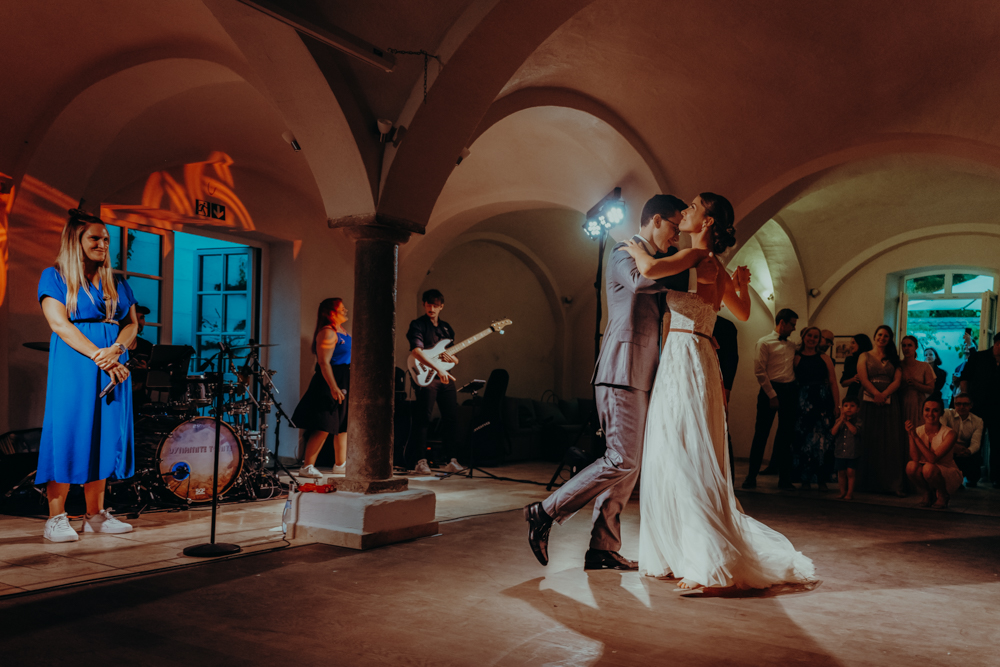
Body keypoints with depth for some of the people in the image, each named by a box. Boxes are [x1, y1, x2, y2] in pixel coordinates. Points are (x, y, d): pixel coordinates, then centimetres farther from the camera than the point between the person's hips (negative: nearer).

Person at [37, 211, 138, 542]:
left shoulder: (117, 283, 16)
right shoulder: (55, 277, 2)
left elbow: (132, 323, 10)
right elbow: (59, 323, -9)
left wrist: (116, 349, -12)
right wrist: (98, 357, -18)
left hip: (113, 364, 5)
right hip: (72, 364, -5)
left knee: (105, 436, 4)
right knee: (68, 436, -6)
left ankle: (96, 515, 11)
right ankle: (56, 518, 1)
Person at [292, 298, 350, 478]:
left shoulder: (343, 331, 16)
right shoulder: (327, 333, -15)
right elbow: (324, 362, -21)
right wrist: (333, 387, -27)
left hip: (344, 384, 10)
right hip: (329, 385, -10)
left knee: (344, 425, 14)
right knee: (324, 427, -10)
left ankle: (340, 464, 22)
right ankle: (307, 466, -5)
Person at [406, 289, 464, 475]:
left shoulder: (447, 328, 18)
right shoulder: (418, 325, -1)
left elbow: (456, 360, 19)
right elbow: (416, 351, -18)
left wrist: (451, 358, -7)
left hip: (446, 378, 6)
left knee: (451, 418, 3)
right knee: (423, 419, -6)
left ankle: (452, 460, 8)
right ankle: (420, 461, -2)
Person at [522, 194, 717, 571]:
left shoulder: (658, 257, 24)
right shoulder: (624, 253, -5)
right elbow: (641, 280, -28)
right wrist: (695, 275, -25)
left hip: (642, 376, 10)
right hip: (623, 372, -10)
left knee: (629, 463, 7)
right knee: (623, 460, -12)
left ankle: (603, 548, 12)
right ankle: (546, 513, -3)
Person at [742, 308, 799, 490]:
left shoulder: (792, 345, 16)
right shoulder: (765, 343, -1)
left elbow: (797, 369, 21)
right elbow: (759, 371, -8)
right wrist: (772, 395, -10)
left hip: (790, 391, 5)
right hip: (771, 389, -5)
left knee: (786, 435, 7)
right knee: (761, 434, -2)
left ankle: (784, 478, 14)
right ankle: (751, 476, 5)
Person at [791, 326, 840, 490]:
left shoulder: (825, 359, 10)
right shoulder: (797, 358, 6)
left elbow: (833, 383, 6)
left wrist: (837, 405, -4)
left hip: (824, 402, 1)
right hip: (803, 402, -1)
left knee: (822, 439, 0)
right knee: (803, 439, -1)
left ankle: (821, 479, 8)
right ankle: (805, 478, 8)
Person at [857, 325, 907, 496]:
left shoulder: (893, 359, 16)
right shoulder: (865, 356, 11)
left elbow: (897, 381, 2)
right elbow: (863, 378, -3)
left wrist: (883, 395, -14)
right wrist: (876, 393, -17)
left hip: (889, 403, 2)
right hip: (869, 402, -1)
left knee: (891, 442, -5)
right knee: (870, 441, -4)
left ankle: (895, 484, -6)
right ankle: (869, 482, 0)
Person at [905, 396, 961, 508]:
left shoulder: (948, 434, -17)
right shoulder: (918, 431, -6)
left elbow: (933, 459, -29)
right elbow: (915, 459, -18)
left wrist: (916, 437, -31)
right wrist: (911, 436, -27)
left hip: (949, 476, -3)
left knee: (928, 468, -35)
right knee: (911, 466, -29)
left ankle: (943, 495, -3)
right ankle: (927, 492, 1)